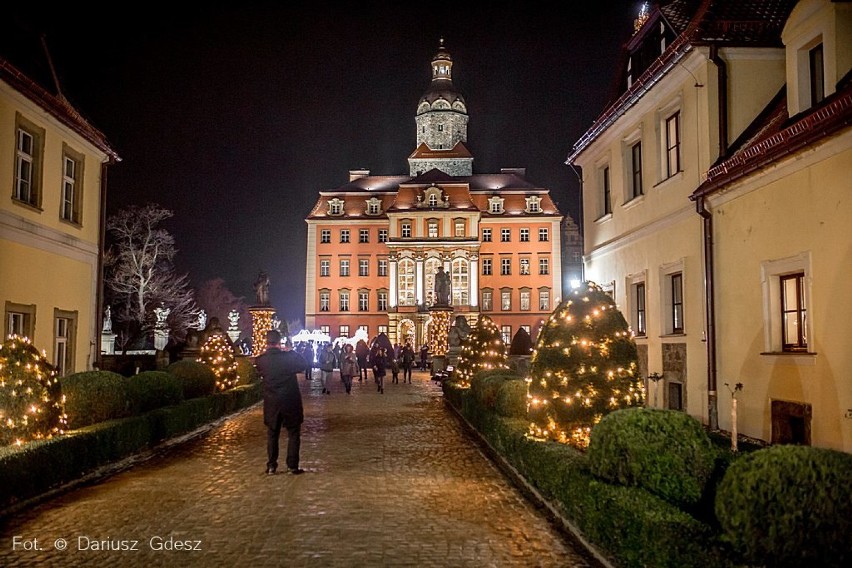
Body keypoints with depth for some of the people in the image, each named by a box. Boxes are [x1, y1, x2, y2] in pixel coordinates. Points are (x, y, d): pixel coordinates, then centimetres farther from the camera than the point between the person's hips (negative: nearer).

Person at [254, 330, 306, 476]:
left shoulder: (261, 360, -8)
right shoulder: (288, 357, -15)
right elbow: (302, 365, 2)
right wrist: (291, 351, 6)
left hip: (271, 403, 2)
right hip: (290, 402, -2)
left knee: (272, 434, 14)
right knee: (293, 434, 9)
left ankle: (271, 466, 16)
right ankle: (293, 466, 9)